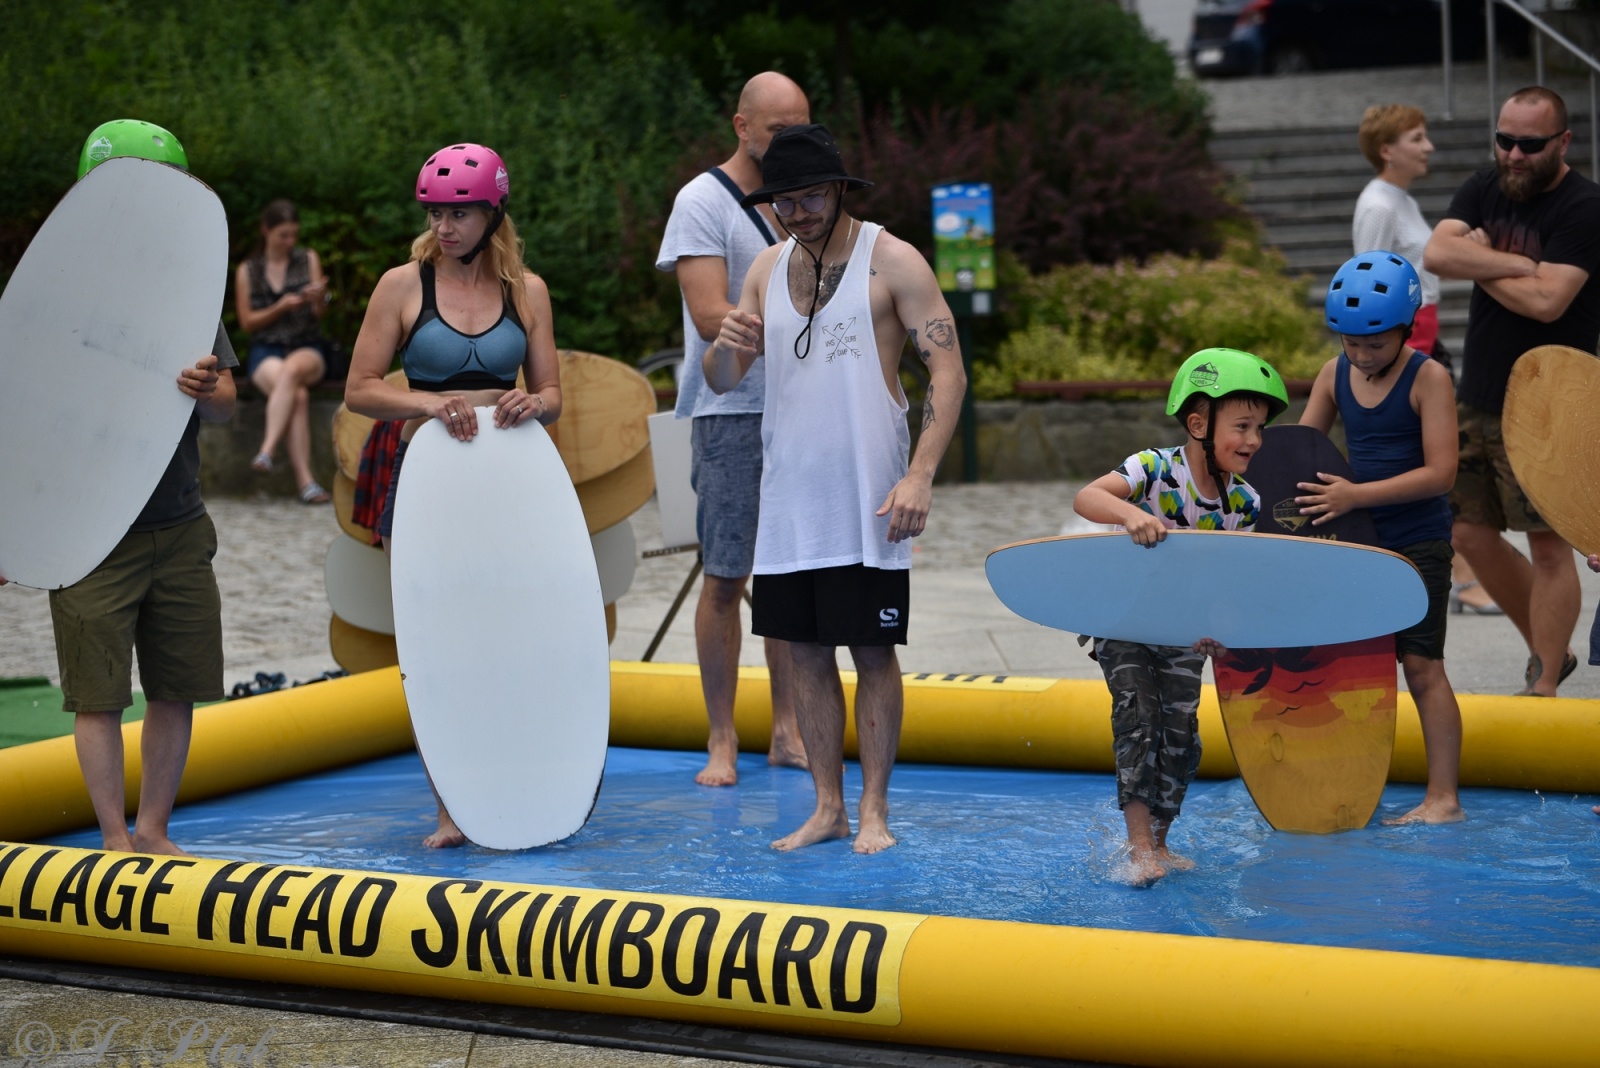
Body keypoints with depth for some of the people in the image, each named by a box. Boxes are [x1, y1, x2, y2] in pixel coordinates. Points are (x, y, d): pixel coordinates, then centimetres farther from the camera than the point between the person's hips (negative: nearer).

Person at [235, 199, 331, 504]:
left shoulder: (308, 259, 10)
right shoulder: (247, 270, 9)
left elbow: (320, 311, 2)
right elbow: (247, 322, 6)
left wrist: (319, 298, -23)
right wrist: (281, 307, -10)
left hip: (307, 347, 0)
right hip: (266, 350, 0)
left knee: (292, 369, -39)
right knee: (298, 395, -33)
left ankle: (267, 450, -45)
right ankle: (305, 481, -40)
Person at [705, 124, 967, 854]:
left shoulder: (891, 262, -5)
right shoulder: (767, 270, 10)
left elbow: (949, 370, -10)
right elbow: (720, 383, 11)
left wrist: (920, 474, -21)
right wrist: (727, 347, -14)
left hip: (866, 502, -5)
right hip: (787, 499, 5)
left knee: (873, 652, 1)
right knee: (806, 651, 8)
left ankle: (874, 809, 9)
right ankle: (827, 807, 16)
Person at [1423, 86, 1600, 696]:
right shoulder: (1484, 190, 8)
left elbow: (1546, 300, -24)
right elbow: (1437, 254, -9)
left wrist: (1481, 261, -10)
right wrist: (1521, 264, -16)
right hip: (1475, 399, 7)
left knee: (1548, 544, -2)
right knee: (1471, 534, 11)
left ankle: (1544, 687, 5)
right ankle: (1549, 652, 28)